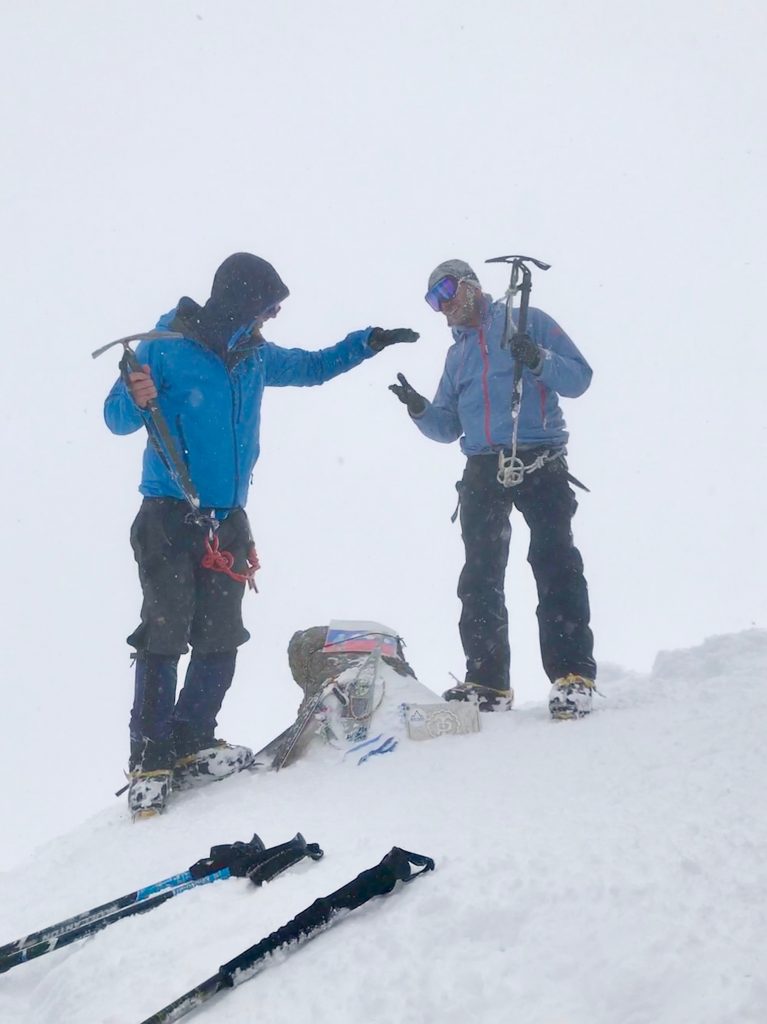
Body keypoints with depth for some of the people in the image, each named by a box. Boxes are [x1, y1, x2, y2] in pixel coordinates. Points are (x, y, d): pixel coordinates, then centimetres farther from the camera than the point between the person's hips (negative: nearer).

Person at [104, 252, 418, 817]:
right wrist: (136, 399, -28)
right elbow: (117, 418, -6)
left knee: (221, 637, 3)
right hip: (169, 516, -6)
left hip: (227, 519, 6)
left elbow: (312, 367, 28)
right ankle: (151, 758, -1)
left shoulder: (256, 357, 11)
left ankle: (193, 742, 16)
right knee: (166, 632, -9)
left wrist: (367, 343, 20)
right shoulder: (165, 347, -7)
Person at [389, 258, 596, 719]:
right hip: (483, 470, 5)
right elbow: (448, 428, 21)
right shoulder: (457, 353, 25)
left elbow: (578, 377, 1)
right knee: (480, 577, 0)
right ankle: (487, 680, 3)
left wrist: (539, 360, -17)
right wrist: (420, 409, 1)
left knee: (555, 564, -13)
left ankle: (573, 675, -15)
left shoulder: (528, 322, 10)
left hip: (541, 461, -5)